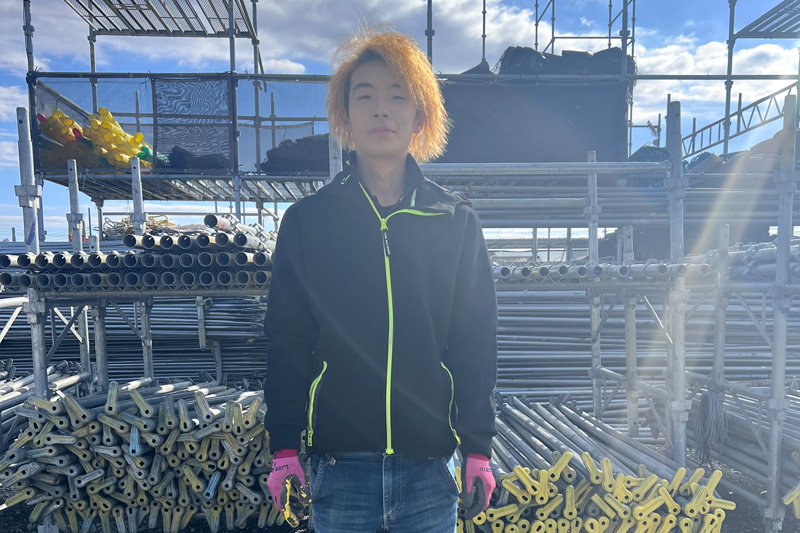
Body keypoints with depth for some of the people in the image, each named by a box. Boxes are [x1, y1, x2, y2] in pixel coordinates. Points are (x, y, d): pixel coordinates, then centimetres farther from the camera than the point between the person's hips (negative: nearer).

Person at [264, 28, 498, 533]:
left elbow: (477, 344, 2)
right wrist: (284, 448, -1)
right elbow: (286, 340, 1)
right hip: (340, 467, 0)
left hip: (430, 466, 1)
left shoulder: (456, 223, 1)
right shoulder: (307, 221, 0)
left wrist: (479, 449, 1)